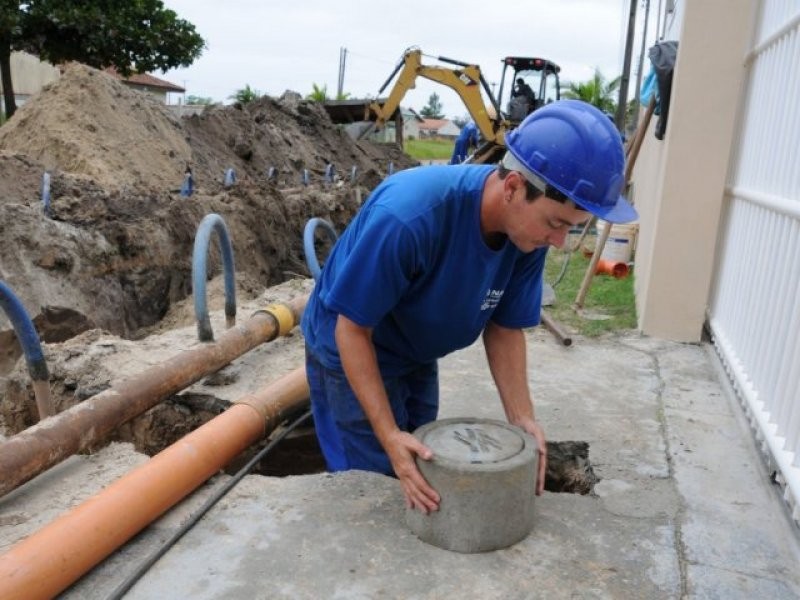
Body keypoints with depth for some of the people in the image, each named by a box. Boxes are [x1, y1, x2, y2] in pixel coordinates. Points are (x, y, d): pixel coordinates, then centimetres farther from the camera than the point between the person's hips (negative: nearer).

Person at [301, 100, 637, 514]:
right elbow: (352, 329, -28)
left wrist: (522, 418, -17)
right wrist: (390, 436, -31)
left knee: (423, 480, 18)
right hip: (352, 351, -6)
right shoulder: (407, 215, -38)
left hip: (418, 357, 6)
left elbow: (504, 328, -7)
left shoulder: (530, 231, -19)